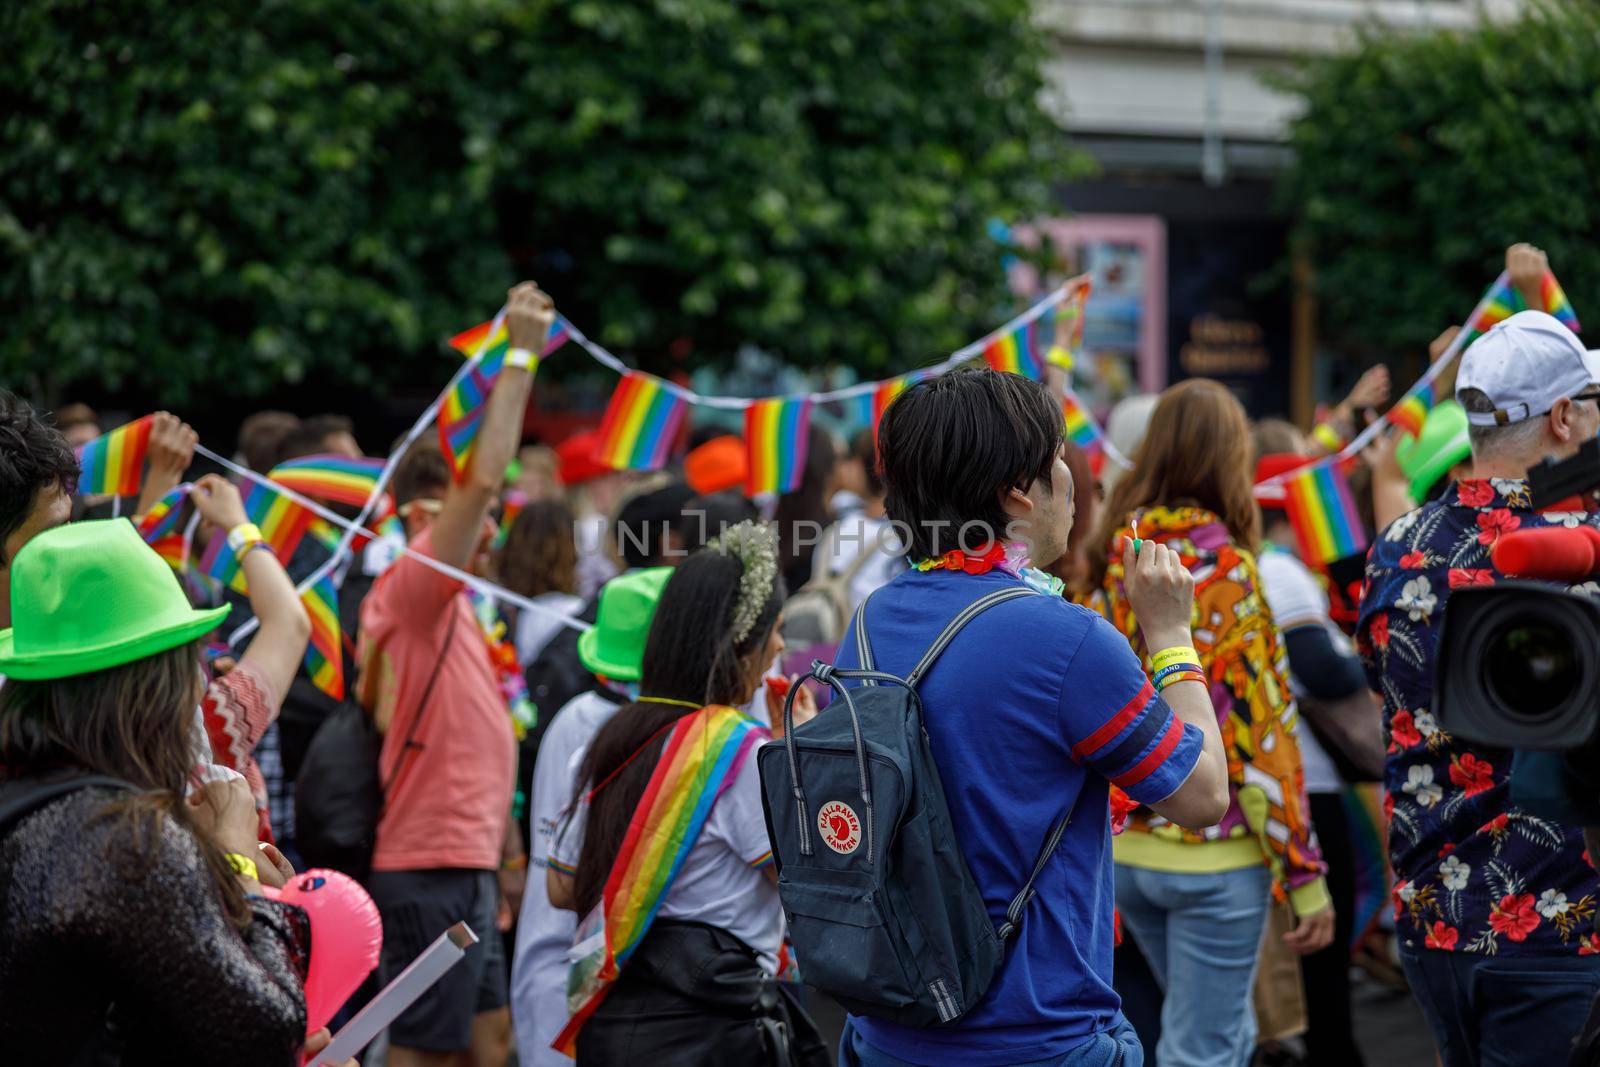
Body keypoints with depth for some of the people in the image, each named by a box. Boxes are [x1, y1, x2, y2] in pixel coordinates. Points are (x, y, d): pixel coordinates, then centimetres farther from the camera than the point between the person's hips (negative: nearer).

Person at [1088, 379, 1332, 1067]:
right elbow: (1257, 729, -16)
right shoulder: (1224, 568, -14)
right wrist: (1304, 874, -12)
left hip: (1127, 847, 7)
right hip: (1214, 853, -7)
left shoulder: (1116, 557, 4)